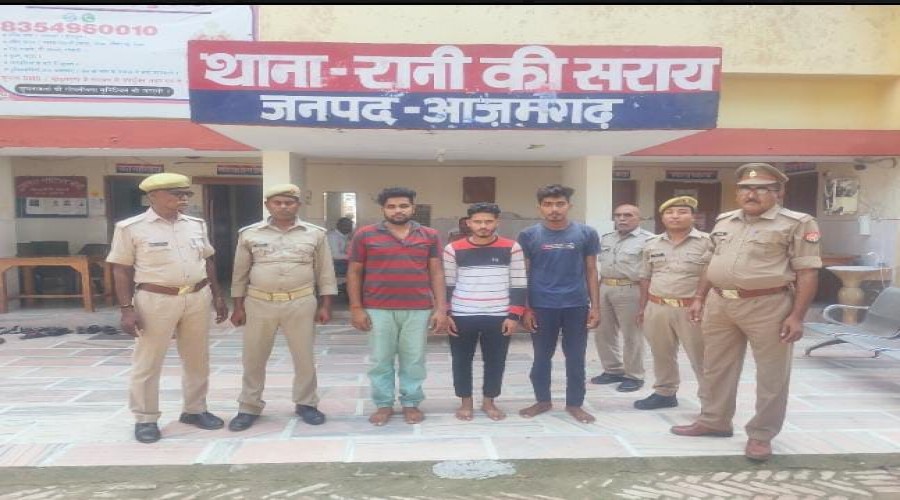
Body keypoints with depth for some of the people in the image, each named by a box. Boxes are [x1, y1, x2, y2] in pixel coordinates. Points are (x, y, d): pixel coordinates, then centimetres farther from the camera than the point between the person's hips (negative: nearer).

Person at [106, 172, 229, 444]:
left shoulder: (196, 225, 8)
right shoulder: (131, 228, -6)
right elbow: (122, 271, -5)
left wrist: (218, 296, 12)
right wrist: (127, 309, -11)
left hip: (198, 298, 5)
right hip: (156, 300, -4)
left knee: (197, 359, 13)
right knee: (148, 363, 6)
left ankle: (195, 410, 29)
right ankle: (145, 419, 21)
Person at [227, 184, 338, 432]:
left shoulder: (315, 234, 1)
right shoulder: (249, 234, 2)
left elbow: (325, 273, 3)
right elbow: (240, 274, 7)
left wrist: (325, 305, -1)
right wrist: (238, 307, 4)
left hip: (301, 304, 0)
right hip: (258, 303, 1)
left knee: (304, 357, 8)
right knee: (254, 358, 9)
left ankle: (305, 404, 24)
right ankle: (249, 407, 25)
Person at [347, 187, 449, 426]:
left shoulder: (430, 236, 5)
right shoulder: (365, 235, 1)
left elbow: (436, 273, 6)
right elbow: (354, 273, 4)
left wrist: (441, 308, 0)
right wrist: (356, 308, -2)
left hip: (418, 310, 1)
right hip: (378, 310, -1)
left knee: (414, 360, 9)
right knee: (381, 360, 8)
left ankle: (411, 403, 24)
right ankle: (383, 404, 23)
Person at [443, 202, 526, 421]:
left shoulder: (511, 248, 1)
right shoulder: (454, 249, 1)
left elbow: (519, 284, 2)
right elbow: (446, 285, 6)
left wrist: (514, 315, -4)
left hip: (499, 317, 0)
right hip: (462, 317, 0)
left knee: (495, 361, 9)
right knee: (462, 360, 8)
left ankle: (489, 401, 27)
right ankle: (465, 402, 26)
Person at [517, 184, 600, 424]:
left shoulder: (586, 233, 1)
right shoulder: (528, 236, -1)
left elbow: (591, 272, 6)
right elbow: (523, 274, 3)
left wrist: (595, 306, 2)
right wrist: (525, 308, -2)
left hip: (576, 306, 1)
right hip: (542, 307, 0)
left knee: (576, 358, 10)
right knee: (542, 357, 12)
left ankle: (574, 404, 25)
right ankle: (543, 400, 29)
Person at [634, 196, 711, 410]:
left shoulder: (706, 242, -5)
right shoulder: (651, 244, 8)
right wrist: (643, 307, 13)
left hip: (692, 309, -4)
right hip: (657, 308, 4)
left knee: (701, 358, 3)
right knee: (661, 355, 16)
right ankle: (664, 393, 31)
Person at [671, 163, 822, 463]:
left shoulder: (797, 224, -6)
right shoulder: (724, 222, 11)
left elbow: (808, 273, -10)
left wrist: (797, 316, -16)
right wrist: (700, 298, 14)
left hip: (769, 306, -5)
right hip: (719, 304, 5)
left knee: (772, 376, 5)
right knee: (716, 368, 14)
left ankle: (761, 435, 20)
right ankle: (714, 421, 29)